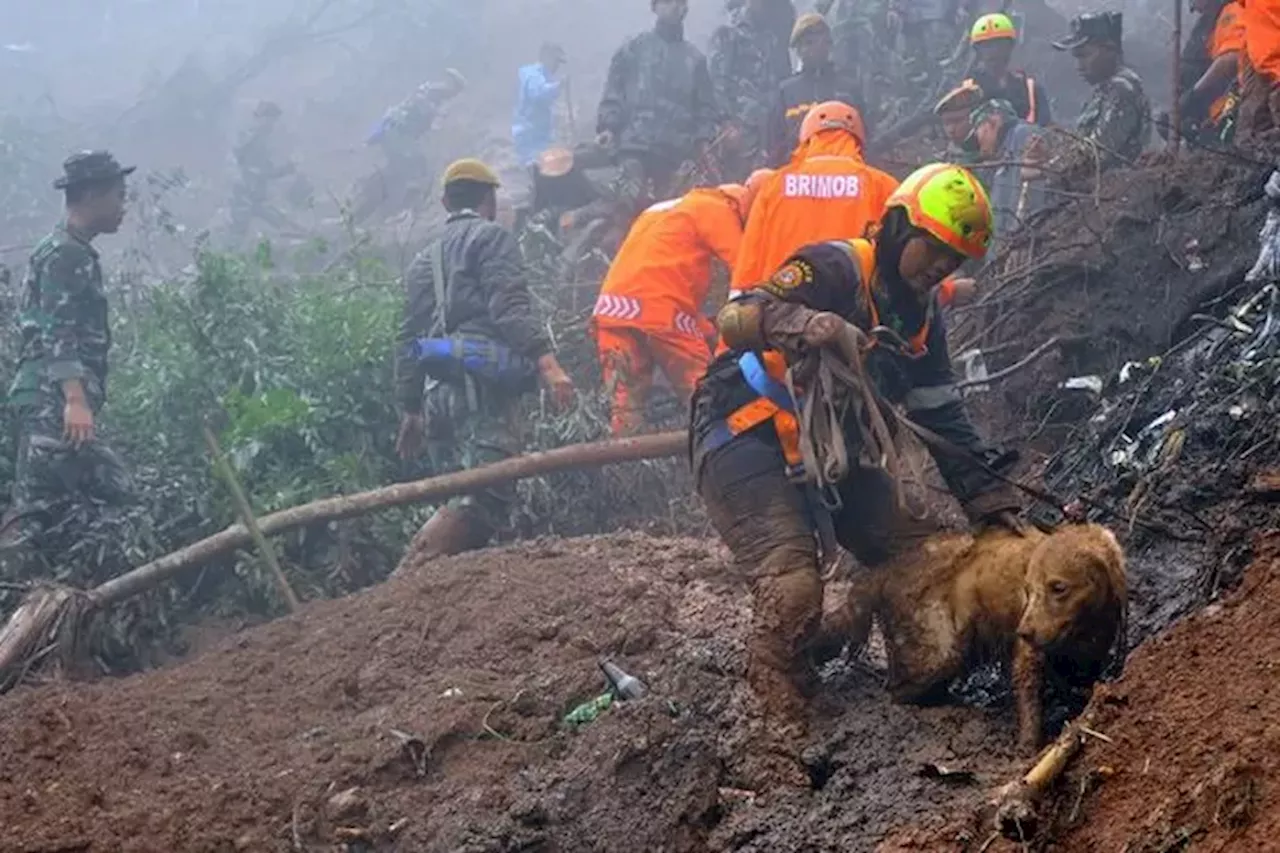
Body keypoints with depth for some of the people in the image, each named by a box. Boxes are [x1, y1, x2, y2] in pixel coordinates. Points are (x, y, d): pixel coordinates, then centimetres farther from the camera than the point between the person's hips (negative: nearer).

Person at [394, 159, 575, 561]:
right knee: (489, 492, -20)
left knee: (459, 503, 8)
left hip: (436, 391, 8)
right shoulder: (491, 238, 6)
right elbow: (510, 307, -11)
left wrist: (410, 409, 30)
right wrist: (547, 362, -19)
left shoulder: (424, 260, 29)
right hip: (480, 383, -8)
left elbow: (407, 339, 27)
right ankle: (419, 564, -40)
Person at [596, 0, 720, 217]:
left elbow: (705, 106, 16)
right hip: (635, 144, -2)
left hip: (676, 151, 2)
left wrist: (704, 139, 0)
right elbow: (613, 91, 7)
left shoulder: (695, 59, 18)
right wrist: (607, 126, -7)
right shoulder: (634, 49, 13)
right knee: (630, 200, -17)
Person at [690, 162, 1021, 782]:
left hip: (830, 452, 9)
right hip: (748, 444, -9)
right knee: (792, 587, -25)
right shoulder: (837, 269, -17)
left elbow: (943, 416, 13)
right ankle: (781, 746, -19)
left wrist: (990, 501, 4)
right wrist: (804, 325, -51)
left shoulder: (921, 312, 9)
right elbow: (739, 320, -31)